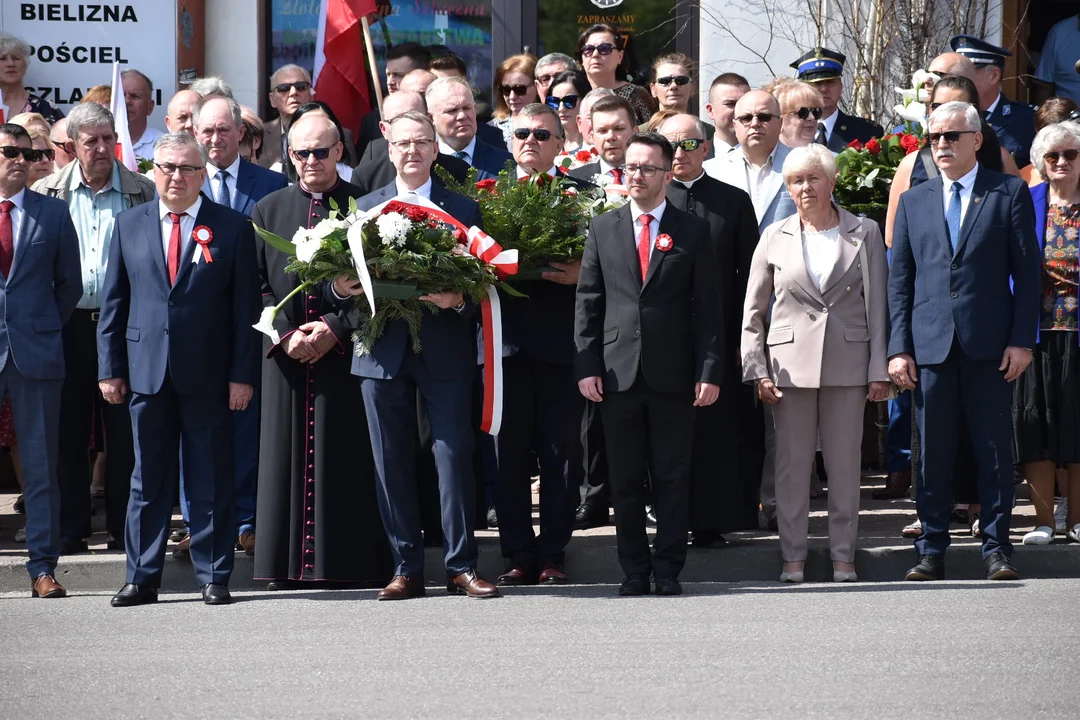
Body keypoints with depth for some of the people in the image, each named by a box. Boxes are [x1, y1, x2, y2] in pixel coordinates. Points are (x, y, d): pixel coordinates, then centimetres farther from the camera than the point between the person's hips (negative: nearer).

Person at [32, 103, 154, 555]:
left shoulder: (142, 192, 4)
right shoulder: (47, 194, 6)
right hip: (67, 324, 1)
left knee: (125, 432, 2)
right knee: (68, 431, 4)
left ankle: (124, 529, 9)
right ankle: (70, 530, 11)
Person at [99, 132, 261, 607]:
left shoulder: (232, 228, 2)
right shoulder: (129, 225, 9)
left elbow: (246, 306, 0)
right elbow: (114, 302, 10)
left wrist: (243, 373, -6)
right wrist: (110, 368, 4)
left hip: (208, 374, -2)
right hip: (146, 370, 2)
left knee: (211, 482, 3)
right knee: (147, 479, 7)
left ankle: (213, 577, 10)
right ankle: (142, 578, 12)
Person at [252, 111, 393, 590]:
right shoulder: (268, 210, 12)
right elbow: (256, 284, 8)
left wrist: (336, 328, -12)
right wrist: (285, 333, -7)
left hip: (347, 350, -2)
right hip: (286, 354, 3)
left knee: (348, 456, -3)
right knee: (287, 455, 1)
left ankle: (355, 563, 0)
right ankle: (290, 563, 4)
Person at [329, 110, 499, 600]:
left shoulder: (462, 209, 8)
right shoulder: (365, 208, 14)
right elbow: (344, 279, 11)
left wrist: (458, 299, -17)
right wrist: (339, 288, -11)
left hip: (445, 352, -2)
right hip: (383, 352, 2)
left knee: (454, 457, -6)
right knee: (392, 464, 2)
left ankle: (461, 566, 0)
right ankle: (406, 569, 8)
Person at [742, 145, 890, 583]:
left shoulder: (864, 234, 5)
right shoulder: (775, 238, 8)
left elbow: (877, 306, 4)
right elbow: (753, 312, 9)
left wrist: (879, 370, -2)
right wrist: (757, 370, 0)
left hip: (847, 362, -1)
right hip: (791, 362, 1)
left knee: (845, 464, 2)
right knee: (792, 464, 2)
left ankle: (843, 555, 10)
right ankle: (793, 557, 9)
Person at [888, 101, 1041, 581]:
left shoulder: (1010, 194, 4)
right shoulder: (913, 202, 12)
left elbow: (1027, 271, 1)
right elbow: (900, 280, 11)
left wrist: (1022, 339, -6)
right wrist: (898, 348, 2)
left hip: (989, 344, -2)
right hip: (930, 343, 2)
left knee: (994, 449, 1)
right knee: (933, 452, 4)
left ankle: (996, 548, 9)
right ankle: (931, 550, 11)